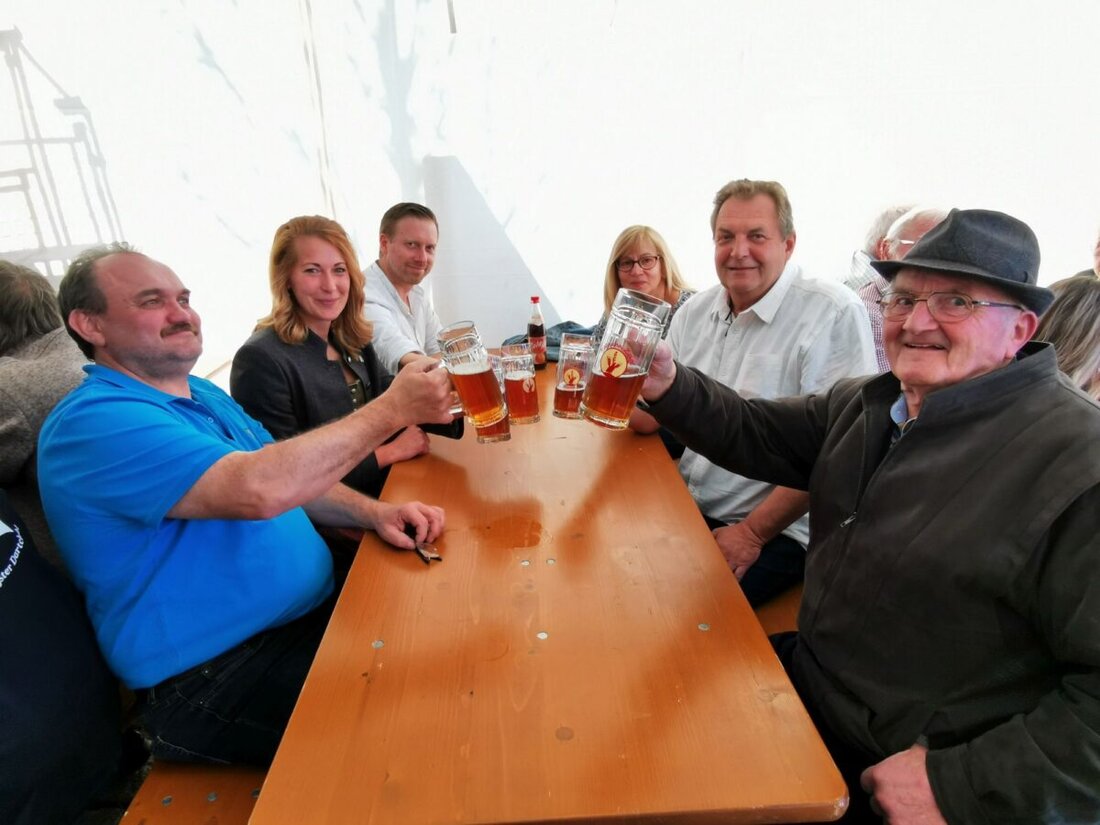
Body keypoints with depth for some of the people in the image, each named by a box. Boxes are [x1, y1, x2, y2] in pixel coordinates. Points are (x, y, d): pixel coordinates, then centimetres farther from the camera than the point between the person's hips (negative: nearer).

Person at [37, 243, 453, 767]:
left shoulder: (204, 395, 12)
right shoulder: (93, 423, -17)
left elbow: (295, 479, 14)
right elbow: (258, 488, -32)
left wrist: (374, 513, -6)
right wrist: (392, 410, -24)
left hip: (316, 611, 9)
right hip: (214, 682, -8)